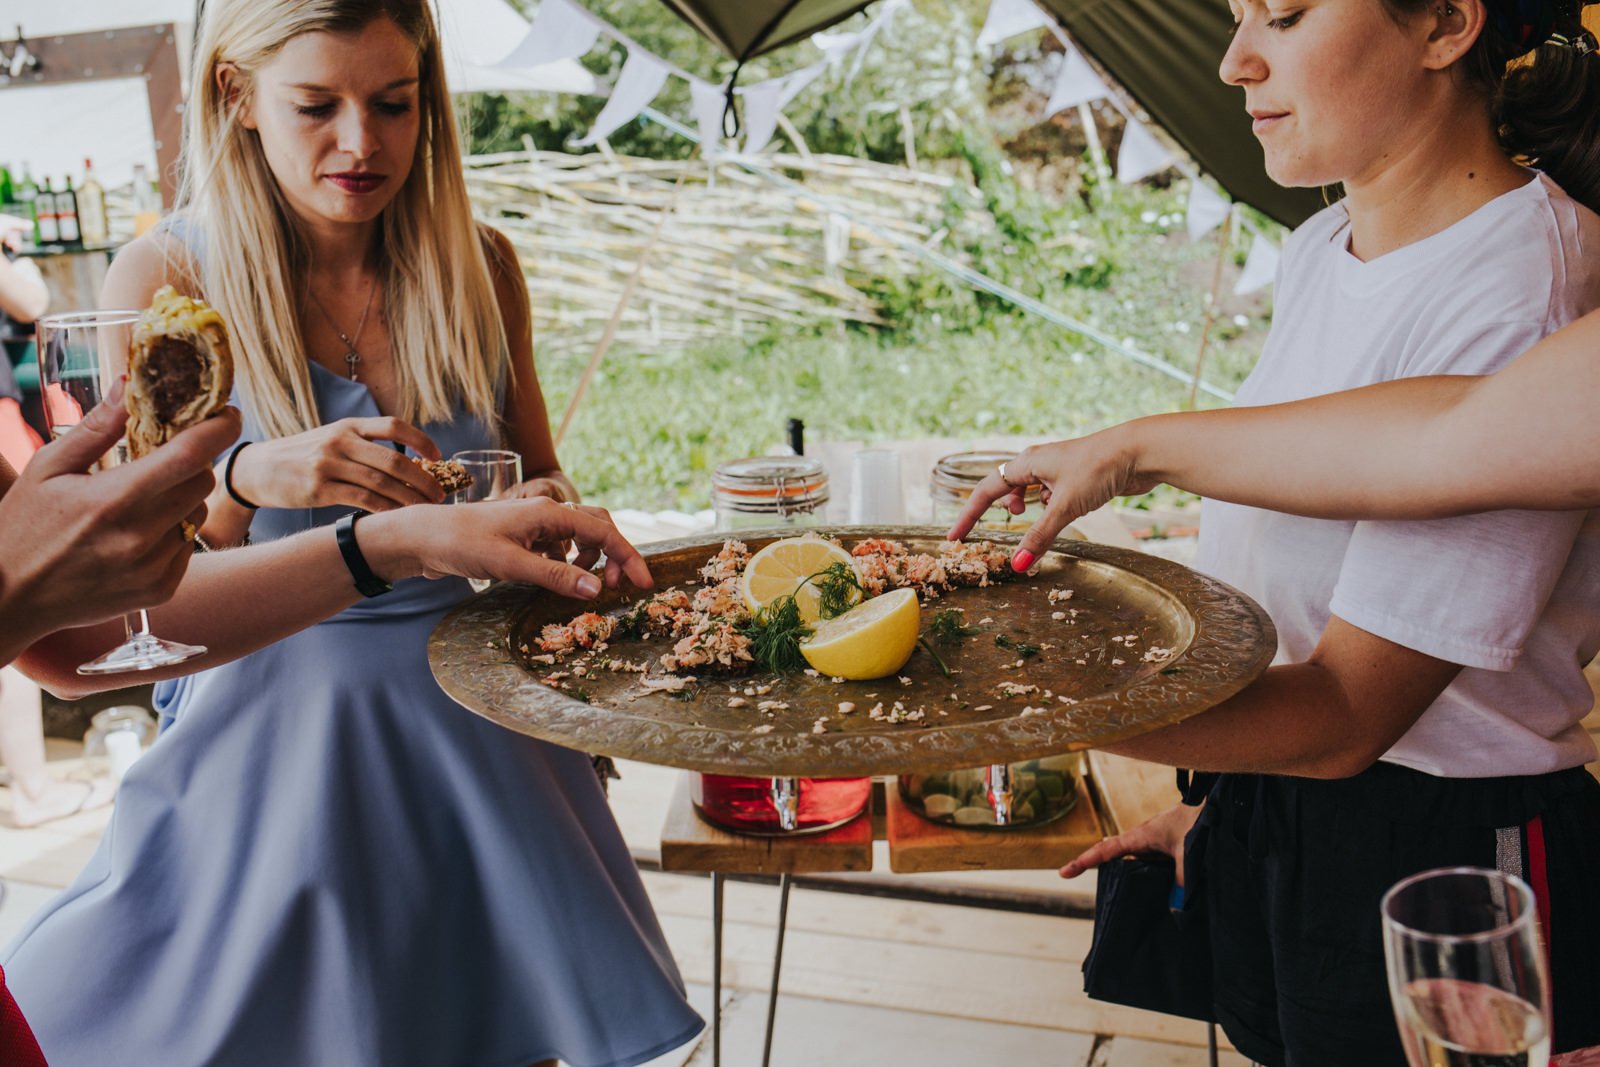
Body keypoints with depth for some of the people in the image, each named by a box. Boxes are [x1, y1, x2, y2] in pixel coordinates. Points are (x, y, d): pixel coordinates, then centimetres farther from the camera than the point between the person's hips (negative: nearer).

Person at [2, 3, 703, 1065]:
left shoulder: (478, 264, -2)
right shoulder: (168, 280, -10)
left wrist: (545, 506, -14)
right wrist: (247, 480, -29)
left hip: (470, 704, 2)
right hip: (269, 714, -1)